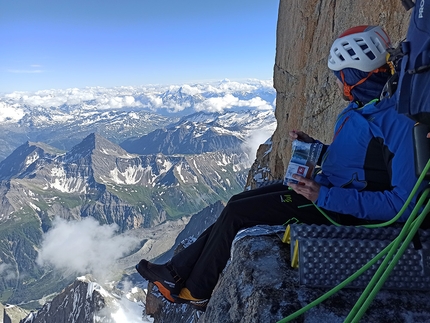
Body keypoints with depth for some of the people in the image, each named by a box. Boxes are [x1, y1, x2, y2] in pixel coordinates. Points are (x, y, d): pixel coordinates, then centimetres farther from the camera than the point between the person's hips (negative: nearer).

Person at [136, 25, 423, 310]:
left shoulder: (399, 121, -21)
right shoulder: (357, 109, 8)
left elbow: (404, 202, -25)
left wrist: (325, 196, -27)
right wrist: (313, 146, 1)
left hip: (343, 210, -9)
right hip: (325, 191, 9)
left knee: (236, 213, -11)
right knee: (238, 202, 4)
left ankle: (195, 291, 12)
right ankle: (177, 271, 13)